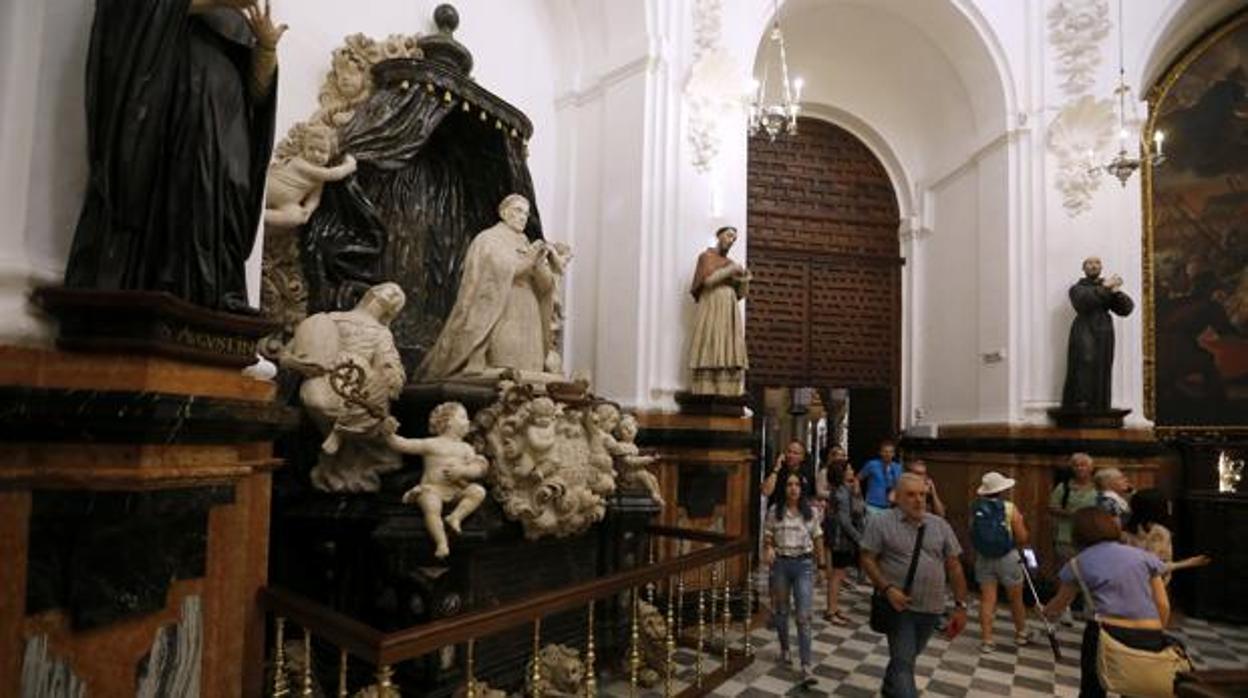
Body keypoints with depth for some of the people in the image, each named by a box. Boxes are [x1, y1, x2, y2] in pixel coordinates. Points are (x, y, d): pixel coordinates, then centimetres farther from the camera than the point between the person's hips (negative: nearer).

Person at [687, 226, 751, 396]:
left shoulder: (730, 263, 23)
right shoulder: (706, 255, 6)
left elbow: (740, 294, 17)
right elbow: (707, 279, -13)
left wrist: (745, 278, 1)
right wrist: (731, 270, -9)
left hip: (730, 312, 6)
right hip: (711, 309, -6)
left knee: (730, 353, -4)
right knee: (710, 351, -15)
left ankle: (728, 394, -8)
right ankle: (706, 394, -18)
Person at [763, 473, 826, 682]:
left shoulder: (810, 512, -2)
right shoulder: (774, 511, -3)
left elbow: (817, 538, 7)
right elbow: (767, 537, 3)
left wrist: (821, 561, 12)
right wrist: (767, 549, -17)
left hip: (803, 564, -1)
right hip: (781, 563, 1)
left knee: (804, 616, -7)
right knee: (781, 611, 15)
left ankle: (806, 665, -5)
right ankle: (784, 649, 38)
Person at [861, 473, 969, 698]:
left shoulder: (940, 525, 4)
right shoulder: (881, 522, -8)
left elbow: (954, 566, 7)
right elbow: (867, 559, -8)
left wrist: (960, 605, 2)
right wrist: (887, 589, -20)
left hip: (931, 608, 5)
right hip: (899, 606, -5)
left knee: (907, 656, 21)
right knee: (903, 661, -5)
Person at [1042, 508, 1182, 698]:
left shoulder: (1079, 563, 11)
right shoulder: (1144, 556, 15)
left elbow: (1060, 602, 25)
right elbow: (1163, 606, 10)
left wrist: (1045, 611, 45)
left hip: (1108, 634, -2)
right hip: (1149, 637, 2)